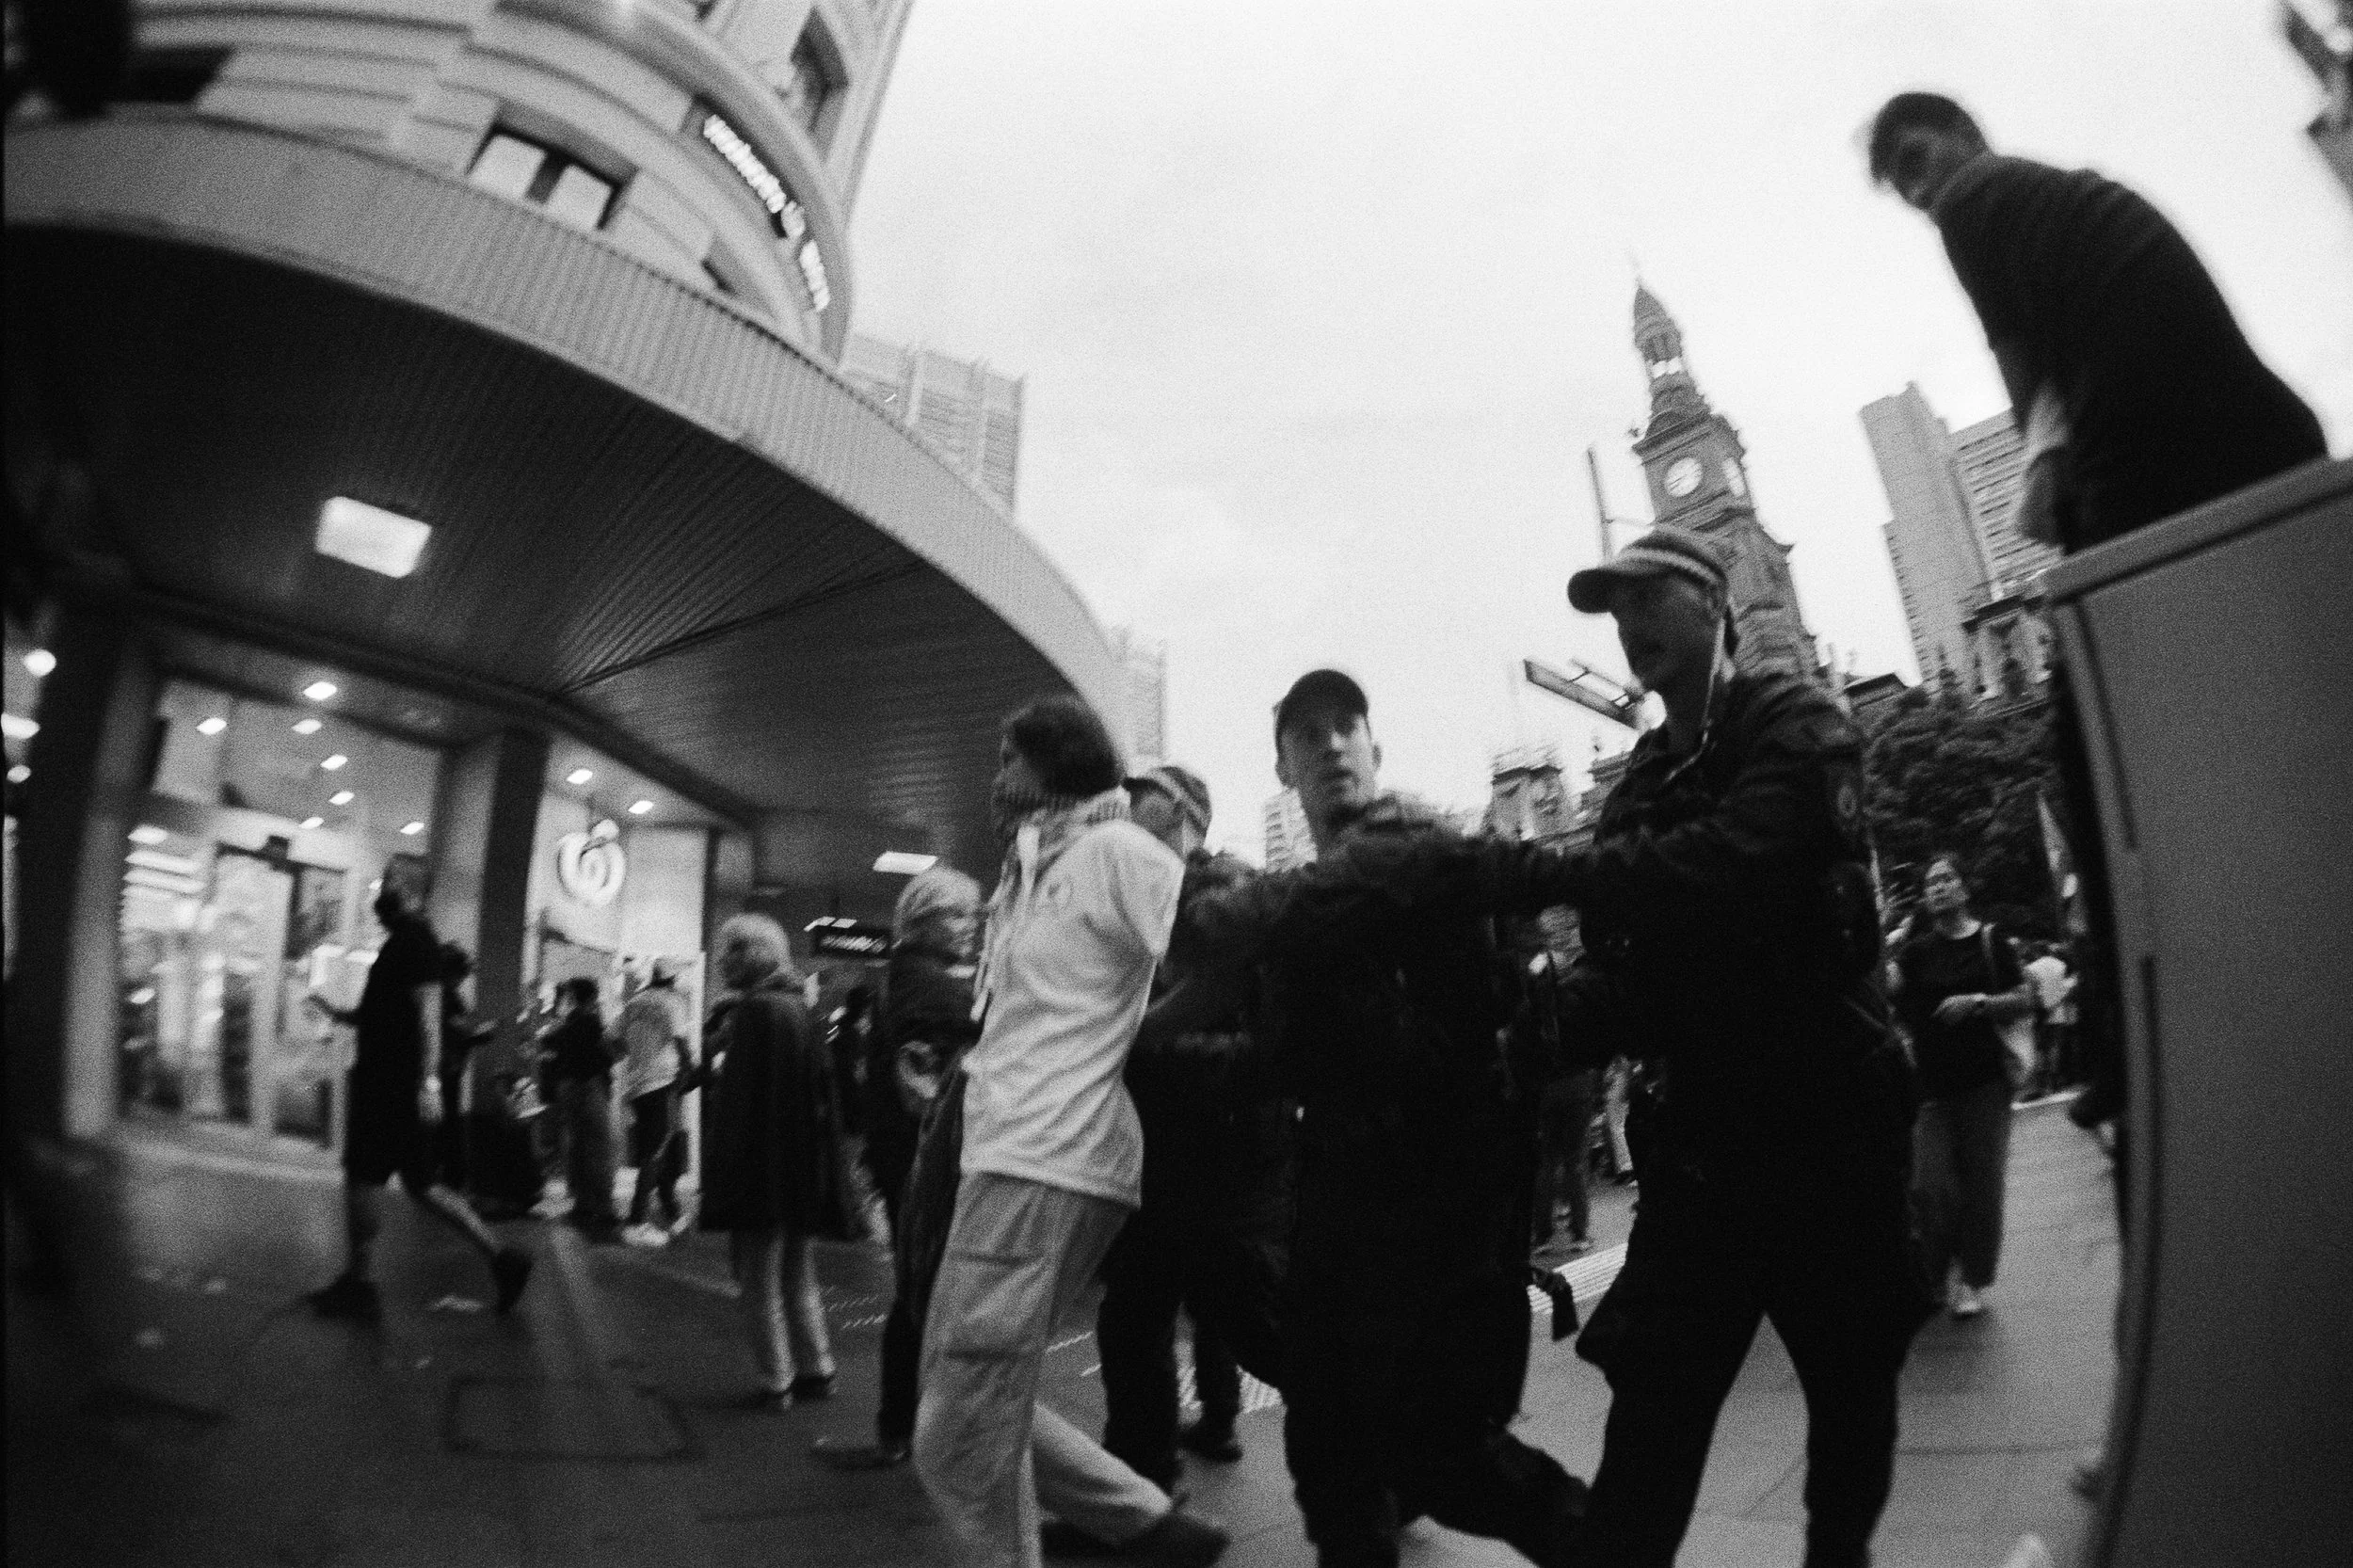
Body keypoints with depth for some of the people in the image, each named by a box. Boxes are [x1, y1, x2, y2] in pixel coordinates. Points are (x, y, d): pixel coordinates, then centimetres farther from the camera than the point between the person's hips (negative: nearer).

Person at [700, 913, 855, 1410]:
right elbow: (824, 1093, 10)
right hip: (804, 1171, 7)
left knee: (759, 1279, 6)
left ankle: (776, 1381, 13)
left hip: (760, 1167, -7)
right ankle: (816, 1370, 25)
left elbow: (739, 1095, -19)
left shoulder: (752, 1012, -15)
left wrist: (724, 1174, -14)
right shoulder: (800, 1010, 7)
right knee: (797, 1275, 18)